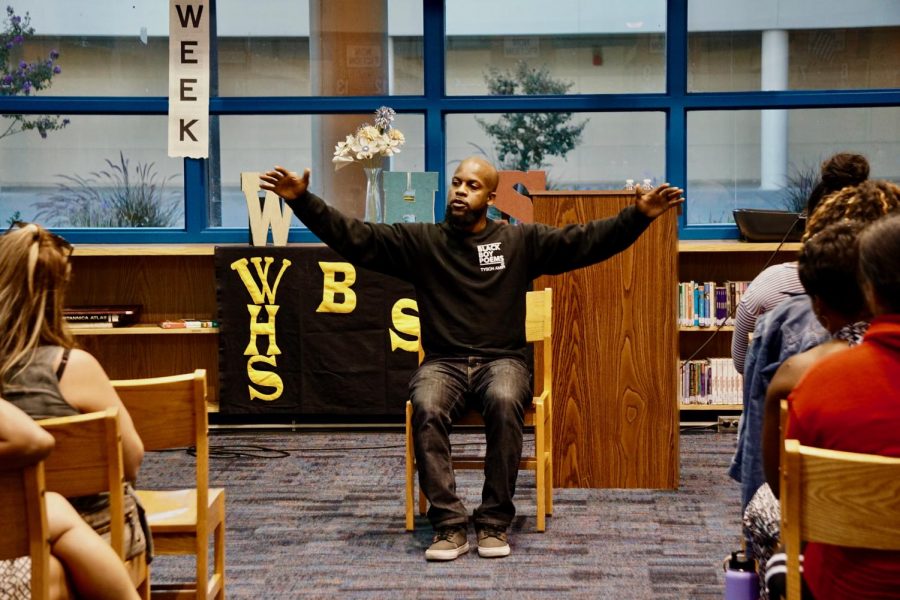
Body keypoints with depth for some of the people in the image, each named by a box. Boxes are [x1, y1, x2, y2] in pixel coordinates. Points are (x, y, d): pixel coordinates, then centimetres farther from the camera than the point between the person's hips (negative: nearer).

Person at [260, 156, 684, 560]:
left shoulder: (520, 241, 7)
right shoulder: (419, 241, 7)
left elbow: (587, 241, 0)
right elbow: (353, 237, 0)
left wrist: (638, 216, -14)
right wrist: (302, 201, -12)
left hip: (501, 360, 0)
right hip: (442, 362, 1)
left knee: (505, 402, -35)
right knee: (426, 408, -33)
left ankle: (494, 523, -24)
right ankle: (449, 527, -28)